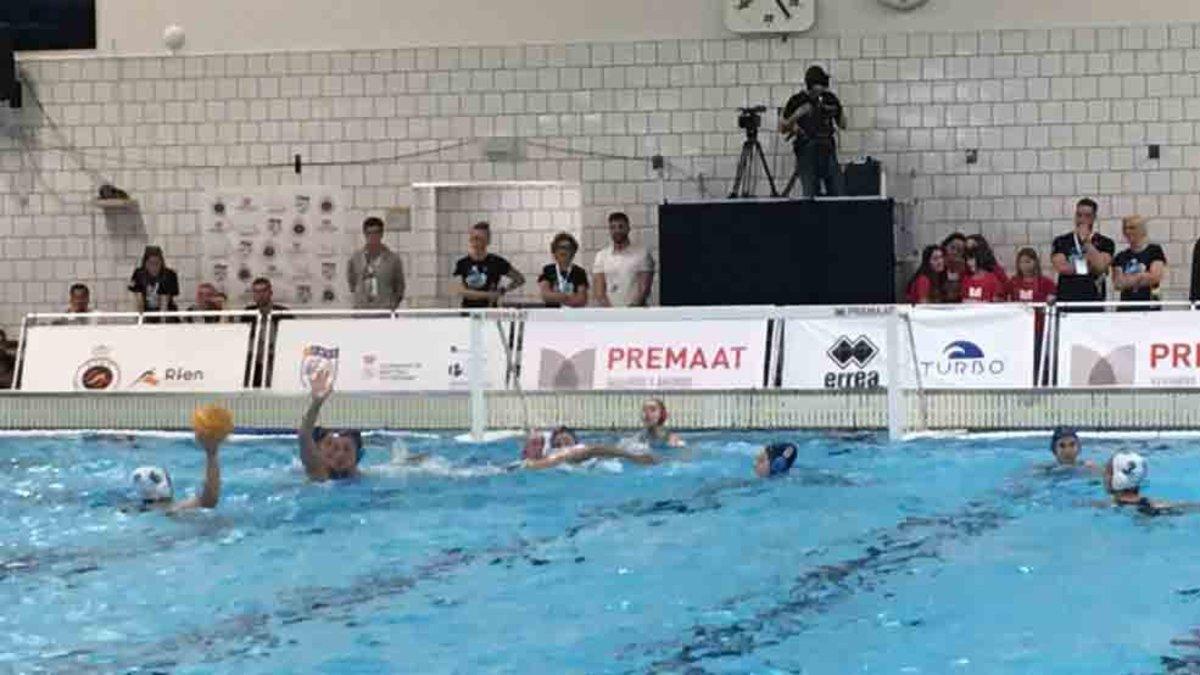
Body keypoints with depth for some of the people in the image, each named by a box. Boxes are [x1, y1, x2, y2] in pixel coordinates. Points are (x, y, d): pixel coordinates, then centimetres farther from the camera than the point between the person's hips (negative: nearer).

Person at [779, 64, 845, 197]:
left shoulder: (830, 99, 8)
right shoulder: (797, 101, -1)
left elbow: (842, 125, 15)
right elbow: (782, 129, 2)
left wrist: (839, 109, -3)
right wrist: (796, 115, -14)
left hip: (828, 151, 3)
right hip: (806, 153, -3)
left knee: (837, 194, -2)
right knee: (810, 195, -8)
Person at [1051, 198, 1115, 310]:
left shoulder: (1105, 243, 8)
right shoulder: (1061, 242, 10)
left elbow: (1100, 267, -7)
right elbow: (1061, 267, -3)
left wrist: (1086, 241, -4)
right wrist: (1087, 268, 2)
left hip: (1093, 301, 0)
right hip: (1066, 300, 1)